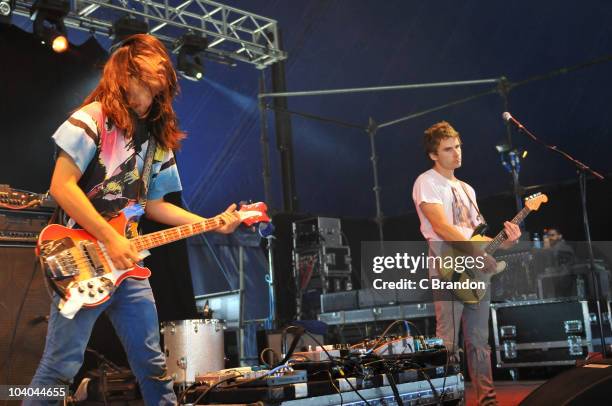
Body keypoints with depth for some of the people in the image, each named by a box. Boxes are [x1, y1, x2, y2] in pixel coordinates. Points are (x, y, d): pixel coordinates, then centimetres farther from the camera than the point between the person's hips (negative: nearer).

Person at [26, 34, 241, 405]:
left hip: (127, 263, 7)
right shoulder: (93, 118, -6)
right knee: (61, 366, -5)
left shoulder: (156, 137, 14)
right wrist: (111, 240, -17)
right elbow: (62, 186, -14)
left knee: (153, 365, 11)